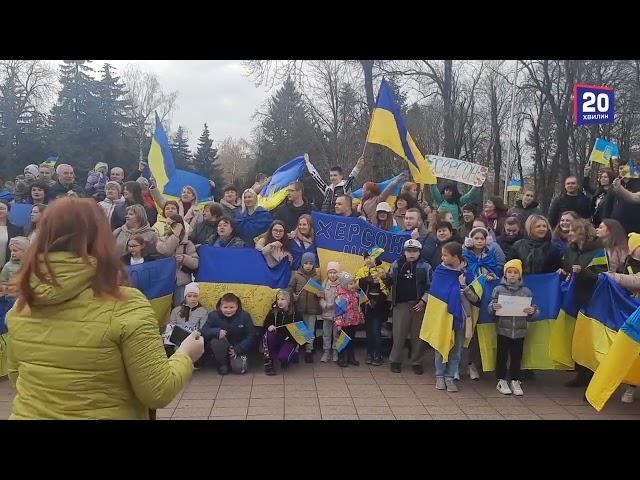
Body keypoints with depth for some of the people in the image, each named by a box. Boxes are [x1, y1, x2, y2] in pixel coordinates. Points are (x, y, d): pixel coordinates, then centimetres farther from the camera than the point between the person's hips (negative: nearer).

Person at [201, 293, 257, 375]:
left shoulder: (244, 316, -11)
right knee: (216, 340, -32)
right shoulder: (214, 315, -10)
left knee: (239, 369, -25)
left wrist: (237, 349, -19)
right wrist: (217, 331, -39)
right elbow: (204, 331, -18)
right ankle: (222, 364, -6)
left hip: (238, 349, -1)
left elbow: (252, 335, -10)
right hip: (221, 349, 1)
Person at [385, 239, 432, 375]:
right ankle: (395, 361, 14)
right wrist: (385, 276, -4)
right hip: (401, 304, 1)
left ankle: (417, 362, 17)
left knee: (418, 335, 5)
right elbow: (391, 281, 17)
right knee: (399, 334, 2)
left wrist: (423, 300, -9)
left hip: (418, 304, -1)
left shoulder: (425, 267, 2)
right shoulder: (397, 264, 8)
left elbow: (430, 286, 1)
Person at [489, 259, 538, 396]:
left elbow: (530, 317, 8)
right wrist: (493, 307, -24)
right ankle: (501, 381, 17)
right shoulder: (498, 289, -1)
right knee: (502, 355, 5)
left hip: (520, 330, 2)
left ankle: (515, 381, 21)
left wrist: (532, 311, -13)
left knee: (517, 356, 8)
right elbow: (490, 308, -2)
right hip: (503, 329, -1)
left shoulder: (526, 291, 4)